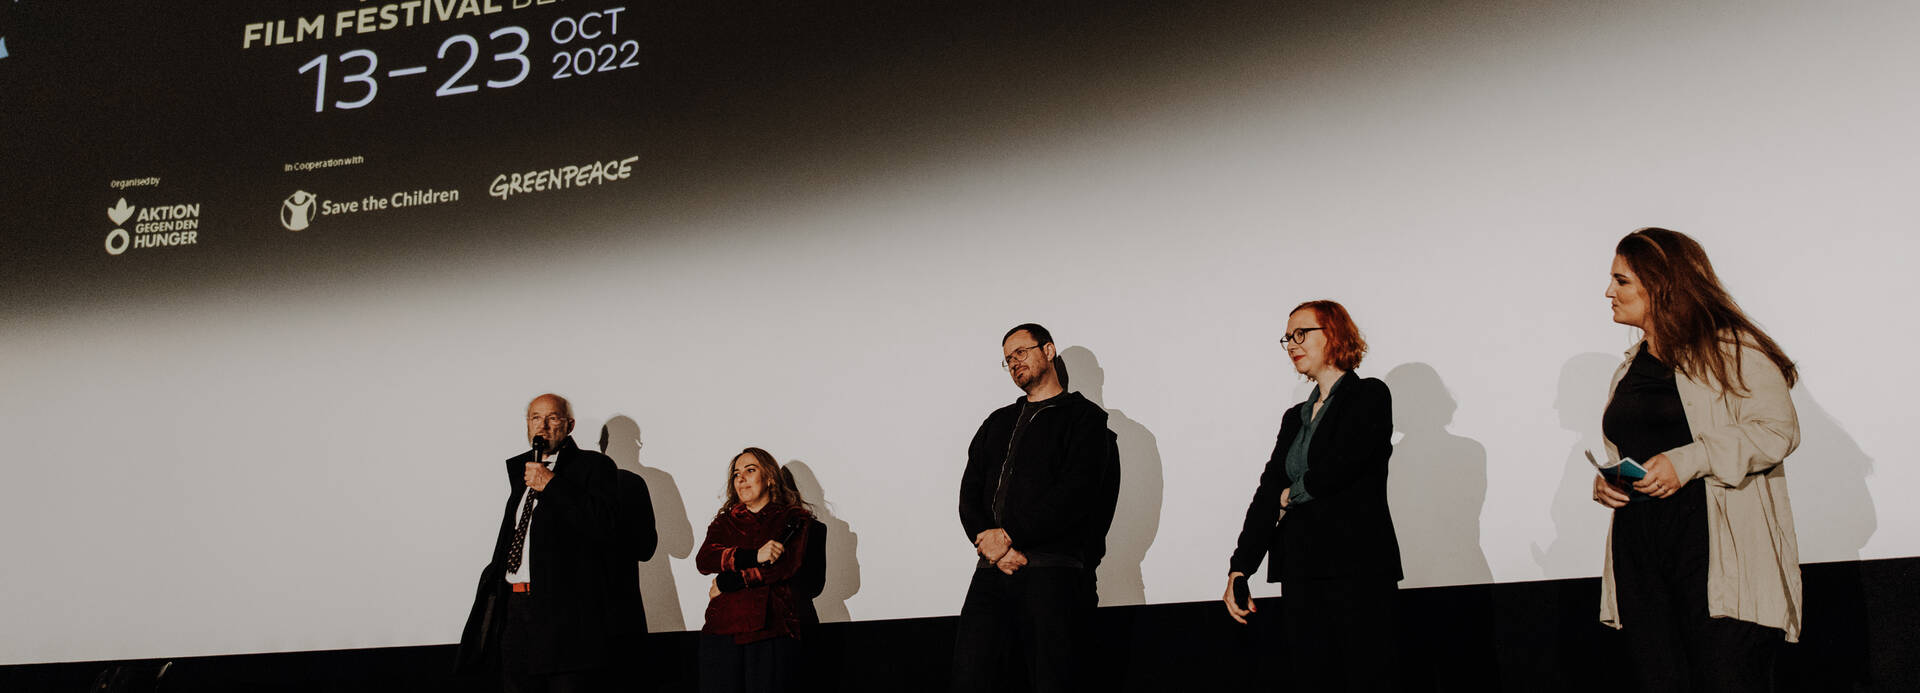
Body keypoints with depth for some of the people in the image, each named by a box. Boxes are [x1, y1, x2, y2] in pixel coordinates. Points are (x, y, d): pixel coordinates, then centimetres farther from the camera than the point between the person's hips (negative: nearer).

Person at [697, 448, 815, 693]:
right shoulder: (725, 522, 21)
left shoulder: (792, 519, 11)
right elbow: (703, 560, 3)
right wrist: (754, 556, -12)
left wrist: (726, 583, -3)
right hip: (723, 627, 3)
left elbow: (786, 566, -5)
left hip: (771, 629, -2)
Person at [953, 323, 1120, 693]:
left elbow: (1076, 493, -7)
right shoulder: (997, 423, 25)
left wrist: (1009, 536, -10)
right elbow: (969, 495, 14)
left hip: (1052, 571, -5)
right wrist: (992, 546, -5)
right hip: (992, 571, 5)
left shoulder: (1083, 416, 7)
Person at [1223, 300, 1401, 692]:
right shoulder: (1295, 417, 20)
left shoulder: (1369, 395, 0)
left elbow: (1338, 466, -14)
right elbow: (1268, 494, 11)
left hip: (1357, 569, -6)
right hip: (1301, 573, 6)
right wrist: (1239, 569, 3)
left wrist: (1292, 494, 4)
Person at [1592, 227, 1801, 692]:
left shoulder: (1730, 348, -3)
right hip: (1639, 546, 7)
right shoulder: (1628, 369, 19)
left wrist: (1690, 461, -18)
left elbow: (1778, 430, -10)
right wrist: (1604, 482, 8)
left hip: (1720, 552, -6)